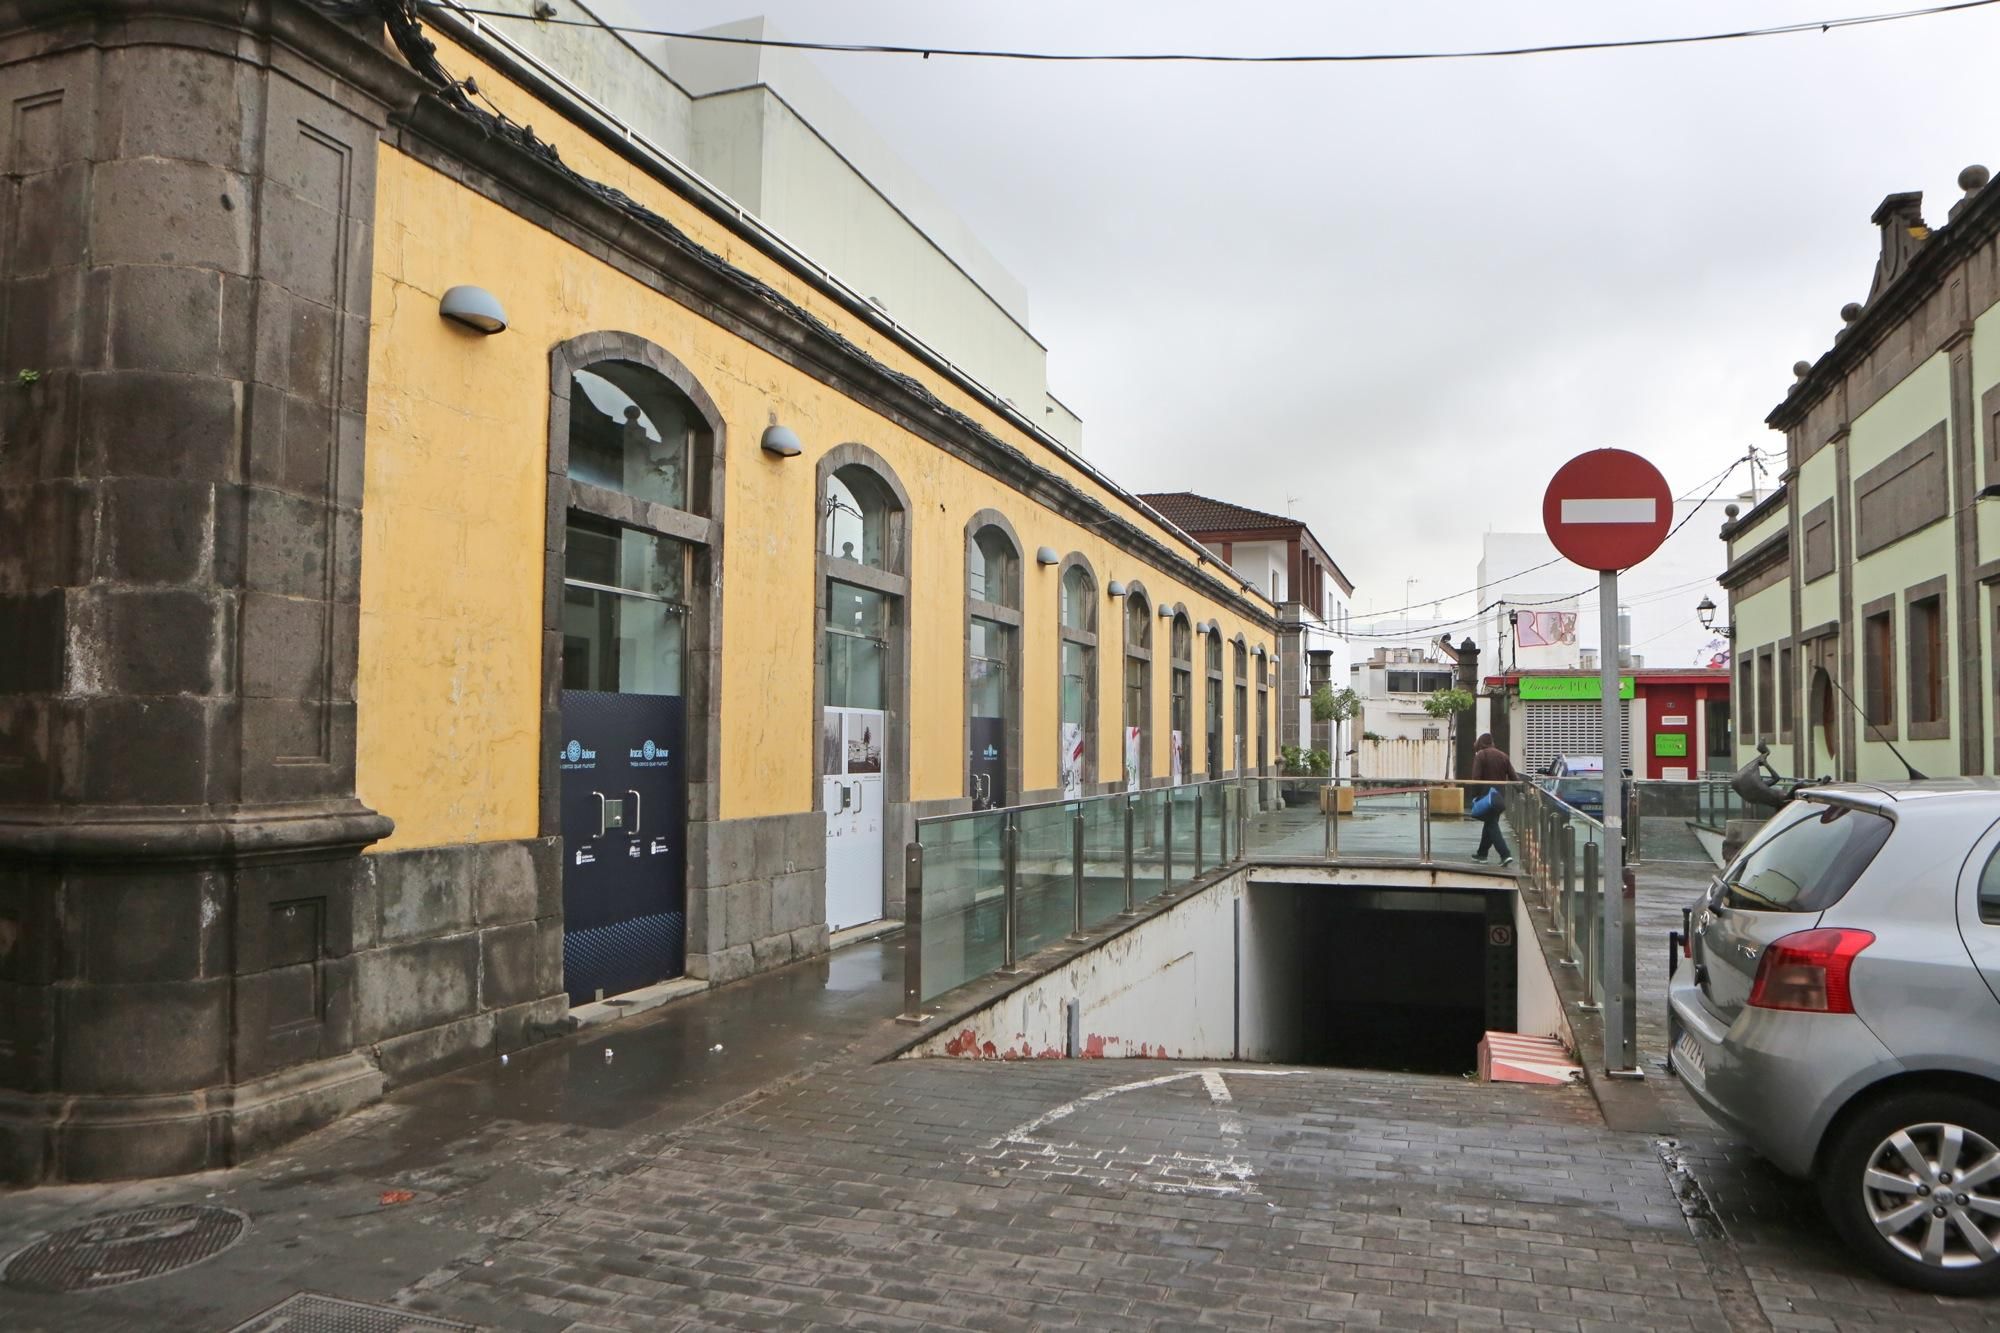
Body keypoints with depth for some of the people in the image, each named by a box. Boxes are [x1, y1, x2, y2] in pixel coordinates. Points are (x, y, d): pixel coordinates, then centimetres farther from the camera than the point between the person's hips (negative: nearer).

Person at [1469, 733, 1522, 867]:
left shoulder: (1480, 755, -7)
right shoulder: (1503, 756, 10)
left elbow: (1476, 778, -15)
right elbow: (1514, 777, 6)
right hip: (1500, 796, 6)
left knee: (1492, 825, -4)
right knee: (1490, 823, 18)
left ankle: (1505, 854, -17)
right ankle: (1482, 853, 27)